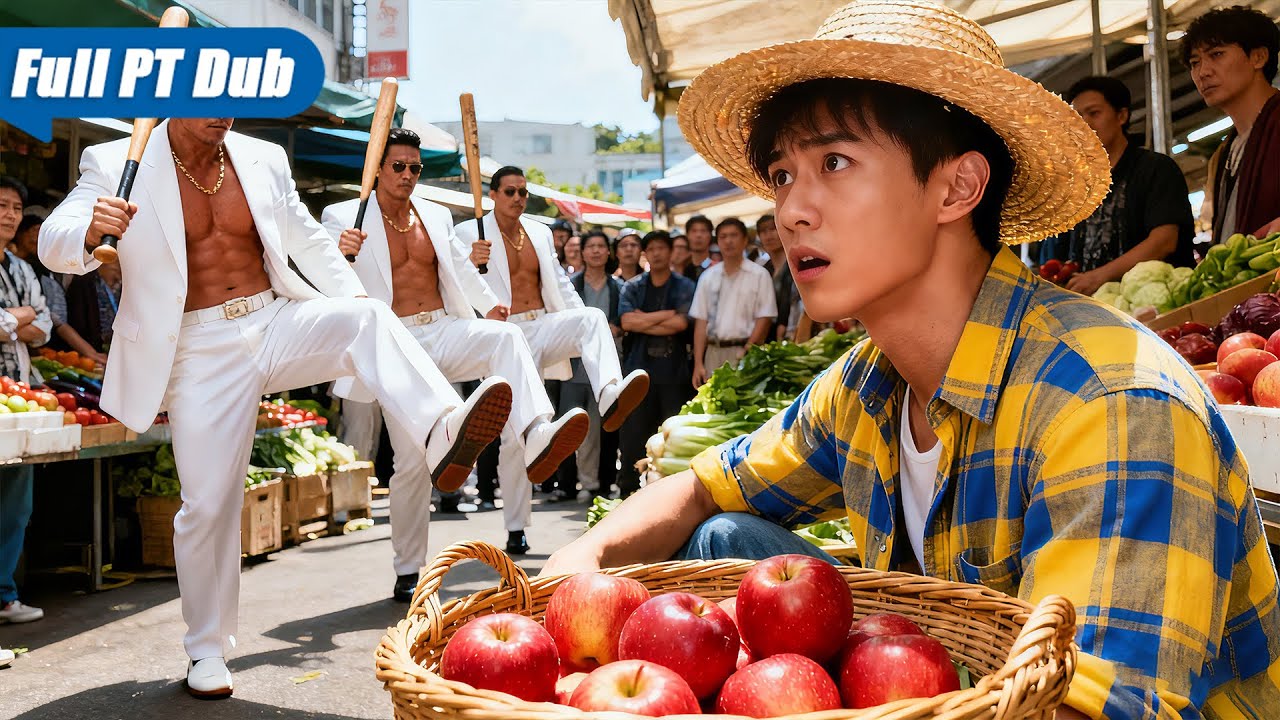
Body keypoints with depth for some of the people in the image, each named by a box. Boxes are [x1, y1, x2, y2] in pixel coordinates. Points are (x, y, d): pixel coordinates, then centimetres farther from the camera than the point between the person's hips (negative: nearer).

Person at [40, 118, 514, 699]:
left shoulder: (263, 159, 7)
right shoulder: (116, 165, -3)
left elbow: (307, 239, 17)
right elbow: (54, 243, -9)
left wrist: (352, 294, 2)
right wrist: (90, 231, -34)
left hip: (277, 322, 3)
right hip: (200, 351, -2)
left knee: (369, 319, -27)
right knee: (208, 503, -1)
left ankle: (444, 436, -48)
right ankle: (207, 650, 17)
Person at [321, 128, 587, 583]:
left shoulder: (437, 216, 16)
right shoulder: (344, 218, 1)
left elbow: (459, 266, 28)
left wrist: (488, 305, 12)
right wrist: (338, 252, -34)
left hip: (444, 331, 4)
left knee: (505, 337, -29)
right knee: (411, 460, -7)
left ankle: (535, 440, -51)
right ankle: (408, 573, 8)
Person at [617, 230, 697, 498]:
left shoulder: (684, 286, 5)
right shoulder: (632, 287, 11)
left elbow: (681, 324, -9)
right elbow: (627, 321, -5)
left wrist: (643, 321, -4)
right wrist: (666, 314, -6)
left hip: (674, 368, -1)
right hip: (639, 366, 1)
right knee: (633, 432, 1)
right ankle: (628, 490, 8)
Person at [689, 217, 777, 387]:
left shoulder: (759, 275, 2)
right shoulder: (707, 277, 13)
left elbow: (764, 319, -2)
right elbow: (701, 322, 10)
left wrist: (746, 354, -11)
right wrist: (698, 363, 3)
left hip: (745, 352, -4)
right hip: (714, 352, 4)